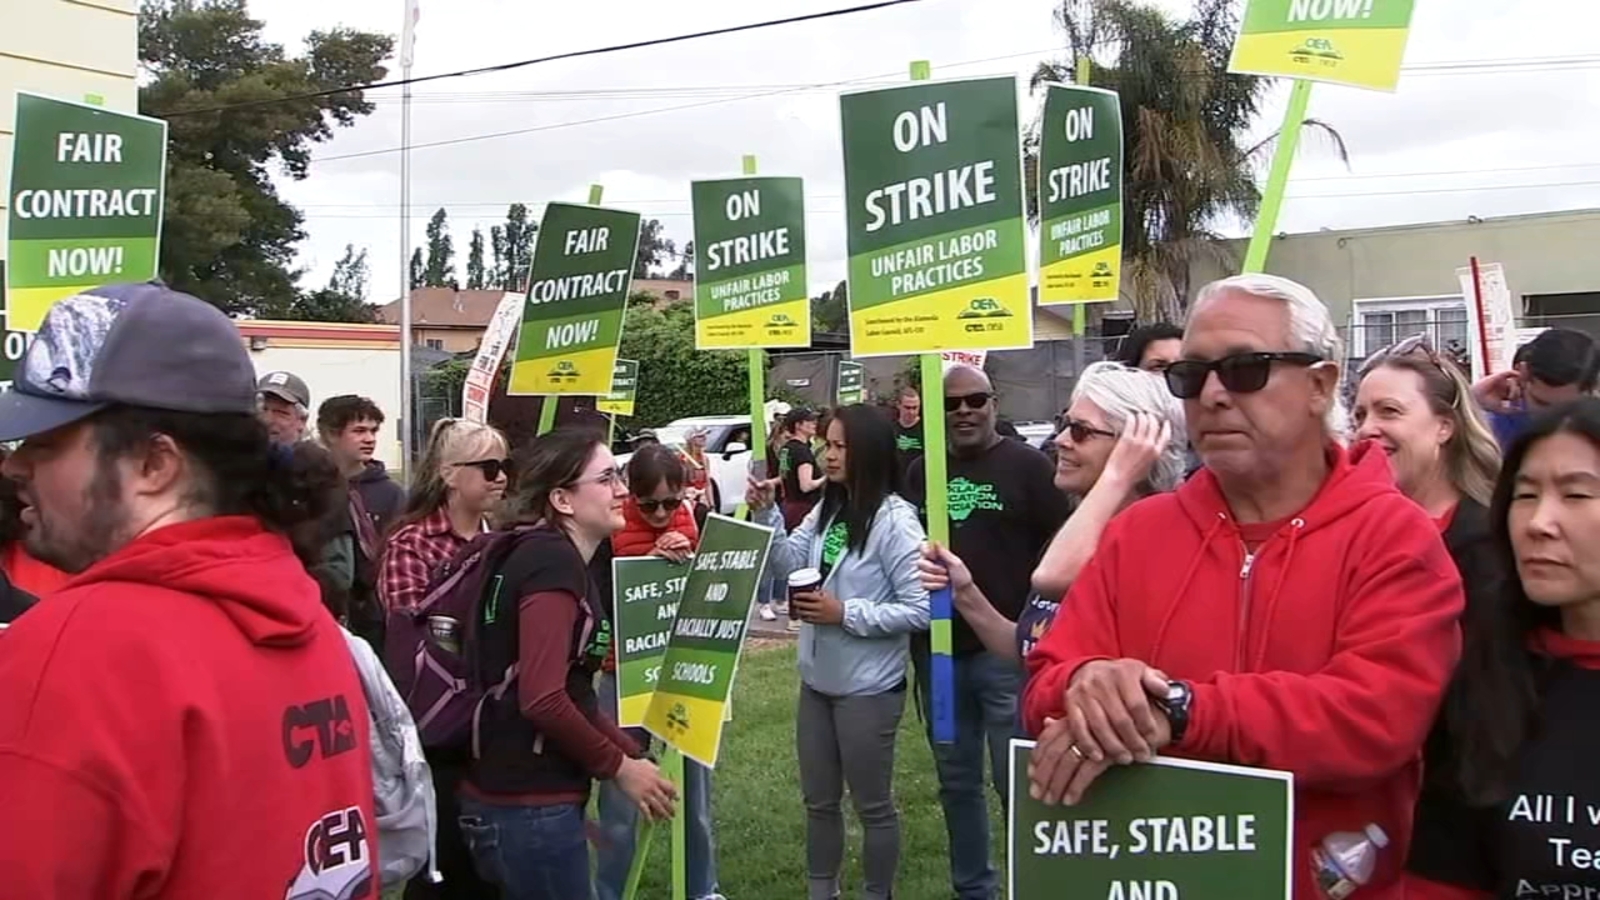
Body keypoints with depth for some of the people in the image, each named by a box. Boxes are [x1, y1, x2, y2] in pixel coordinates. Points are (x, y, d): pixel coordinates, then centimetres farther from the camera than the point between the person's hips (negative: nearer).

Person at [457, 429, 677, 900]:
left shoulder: (550, 558, 14)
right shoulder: (553, 562, -17)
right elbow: (543, 699, -26)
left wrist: (635, 755, 8)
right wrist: (619, 767, -14)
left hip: (521, 797, 10)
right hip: (529, 805, -10)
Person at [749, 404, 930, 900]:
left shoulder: (895, 519, -19)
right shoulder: (827, 509, 4)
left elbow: (920, 608, -22)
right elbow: (791, 562, 3)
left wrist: (845, 614, -22)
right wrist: (766, 513, -10)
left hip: (868, 689, -8)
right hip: (817, 681, 8)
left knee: (873, 805, 10)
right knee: (819, 801, 20)